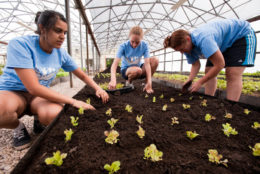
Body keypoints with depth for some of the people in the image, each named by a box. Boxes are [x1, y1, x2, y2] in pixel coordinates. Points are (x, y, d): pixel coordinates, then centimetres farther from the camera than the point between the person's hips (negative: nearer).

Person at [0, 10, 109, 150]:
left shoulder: (61, 54, -7)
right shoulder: (20, 44, -21)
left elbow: (83, 76, 2)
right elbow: (34, 88, -29)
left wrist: (98, 89, -16)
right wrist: (73, 101, -30)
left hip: (40, 95, 3)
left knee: (54, 114, -32)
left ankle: (39, 120, 7)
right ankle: (18, 127, -2)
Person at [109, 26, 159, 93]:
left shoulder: (144, 45, -14)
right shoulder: (123, 46, -19)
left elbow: (147, 63, -24)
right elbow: (115, 64, -28)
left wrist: (149, 82, -35)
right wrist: (113, 80, -47)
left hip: (138, 68, 3)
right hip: (126, 70, -2)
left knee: (154, 60, -23)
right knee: (137, 70, -39)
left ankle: (147, 84, -7)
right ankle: (129, 82, -3)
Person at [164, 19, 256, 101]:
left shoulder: (203, 39, -42)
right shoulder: (188, 47, -14)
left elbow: (219, 64, -38)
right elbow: (196, 65, -6)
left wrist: (200, 82, -32)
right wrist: (190, 79, -23)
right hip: (223, 44, 8)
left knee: (232, 75, -20)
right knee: (209, 72, -3)